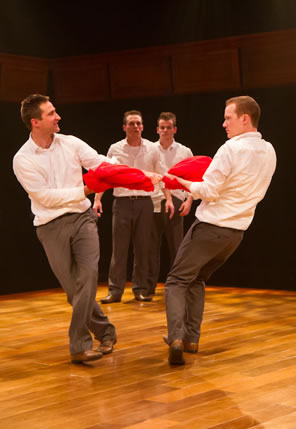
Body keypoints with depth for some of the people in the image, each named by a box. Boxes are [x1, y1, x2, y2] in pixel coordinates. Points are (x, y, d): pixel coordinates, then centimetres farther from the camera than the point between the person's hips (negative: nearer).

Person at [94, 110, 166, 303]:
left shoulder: (152, 149, 5)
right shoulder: (115, 149, 2)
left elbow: (161, 176, 10)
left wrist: (169, 198, 1)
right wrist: (97, 199, -5)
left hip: (144, 202, 1)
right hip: (122, 202, -1)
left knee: (143, 247, 4)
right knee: (119, 248, -1)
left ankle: (141, 289, 12)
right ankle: (115, 290, 3)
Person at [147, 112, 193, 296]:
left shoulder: (185, 152, 7)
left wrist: (189, 200, -4)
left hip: (175, 202, 0)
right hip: (152, 202, 0)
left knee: (176, 247, 2)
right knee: (152, 246, 3)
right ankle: (149, 286, 10)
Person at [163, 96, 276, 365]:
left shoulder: (232, 149, -18)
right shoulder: (269, 153, 5)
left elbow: (208, 191, -18)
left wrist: (185, 183, -1)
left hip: (211, 226, -7)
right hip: (237, 231, 7)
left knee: (178, 281, 2)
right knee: (197, 280, 23)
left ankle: (177, 337, -15)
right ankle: (191, 337, 20)